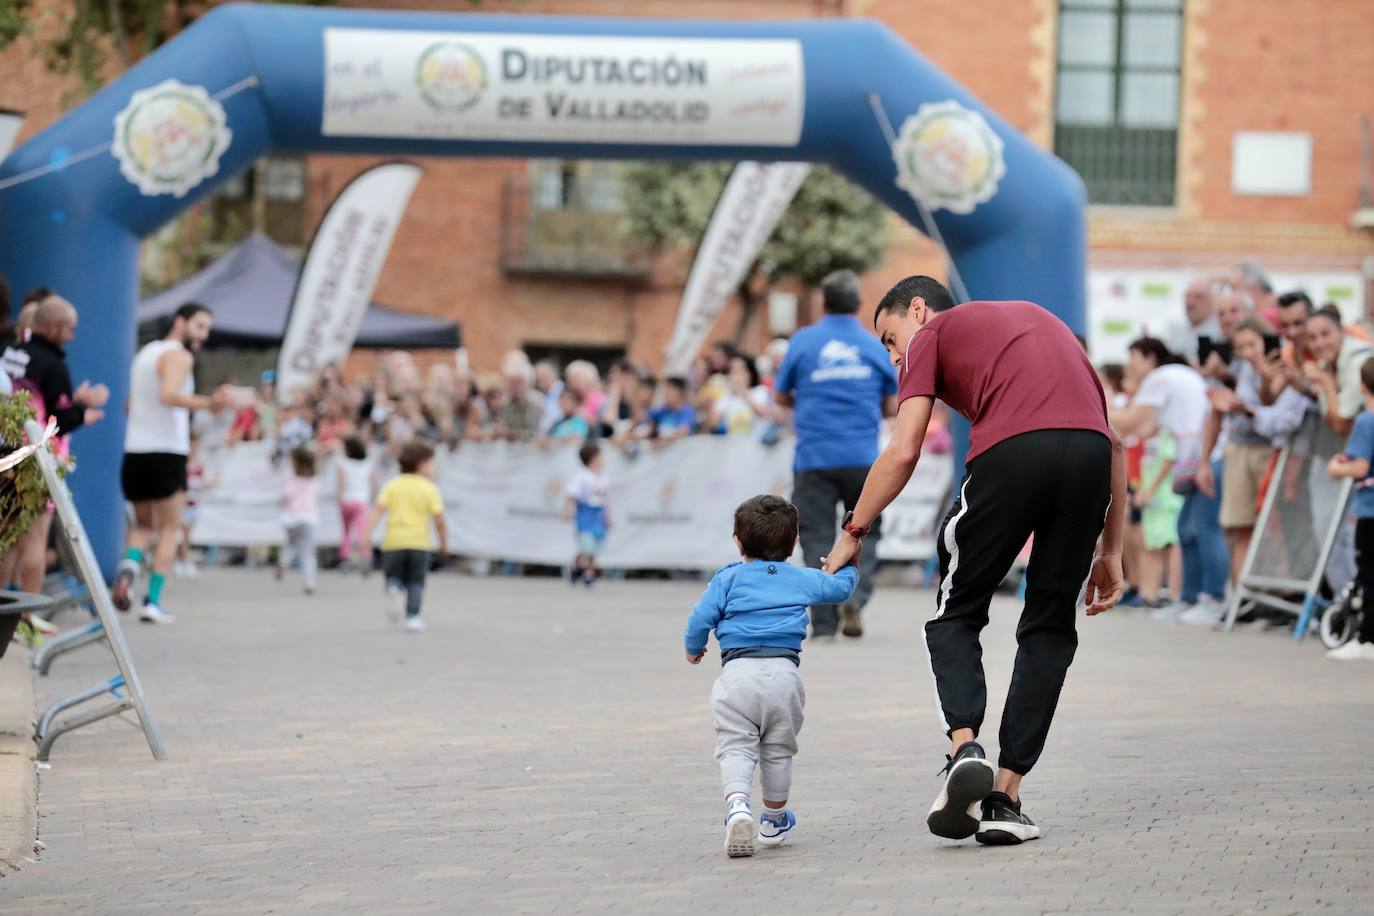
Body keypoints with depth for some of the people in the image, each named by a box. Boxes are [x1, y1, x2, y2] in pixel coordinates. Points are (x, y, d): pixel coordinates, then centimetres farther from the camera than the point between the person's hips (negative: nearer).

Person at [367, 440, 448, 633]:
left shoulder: (392, 485, 7)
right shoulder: (429, 489, 0)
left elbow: (379, 509, -4)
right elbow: (439, 519, -4)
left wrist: (367, 533, -8)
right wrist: (444, 543, 9)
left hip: (393, 541, 2)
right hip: (419, 541, -2)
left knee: (393, 576, 16)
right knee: (416, 582, 7)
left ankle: (394, 589, -17)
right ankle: (413, 616, -6)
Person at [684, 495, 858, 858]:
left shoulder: (728, 578, 9)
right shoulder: (802, 579, 17)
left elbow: (701, 617, 2)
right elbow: (841, 586, 32)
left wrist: (694, 648, 22)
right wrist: (848, 565, 54)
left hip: (738, 672, -2)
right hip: (784, 671, 2)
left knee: (735, 747, -5)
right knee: (778, 750, 15)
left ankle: (737, 805, -31)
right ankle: (774, 821, 28)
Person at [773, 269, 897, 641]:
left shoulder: (803, 341, 2)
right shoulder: (875, 346, 5)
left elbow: (780, 396, 9)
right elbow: (892, 407, 10)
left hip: (814, 458, -1)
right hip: (862, 457, 1)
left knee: (818, 539, 3)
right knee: (865, 532, 13)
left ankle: (823, 625, -2)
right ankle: (857, 595, -13)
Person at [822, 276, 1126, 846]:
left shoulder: (932, 335, 21)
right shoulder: (1040, 319, 37)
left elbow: (903, 453, 7)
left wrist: (853, 533, 16)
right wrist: (1110, 552, 30)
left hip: (1012, 452, -4)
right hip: (1091, 454, 4)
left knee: (956, 617, 14)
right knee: (1048, 629, 15)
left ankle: (965, 749, -11)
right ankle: (1005, 798, 9)